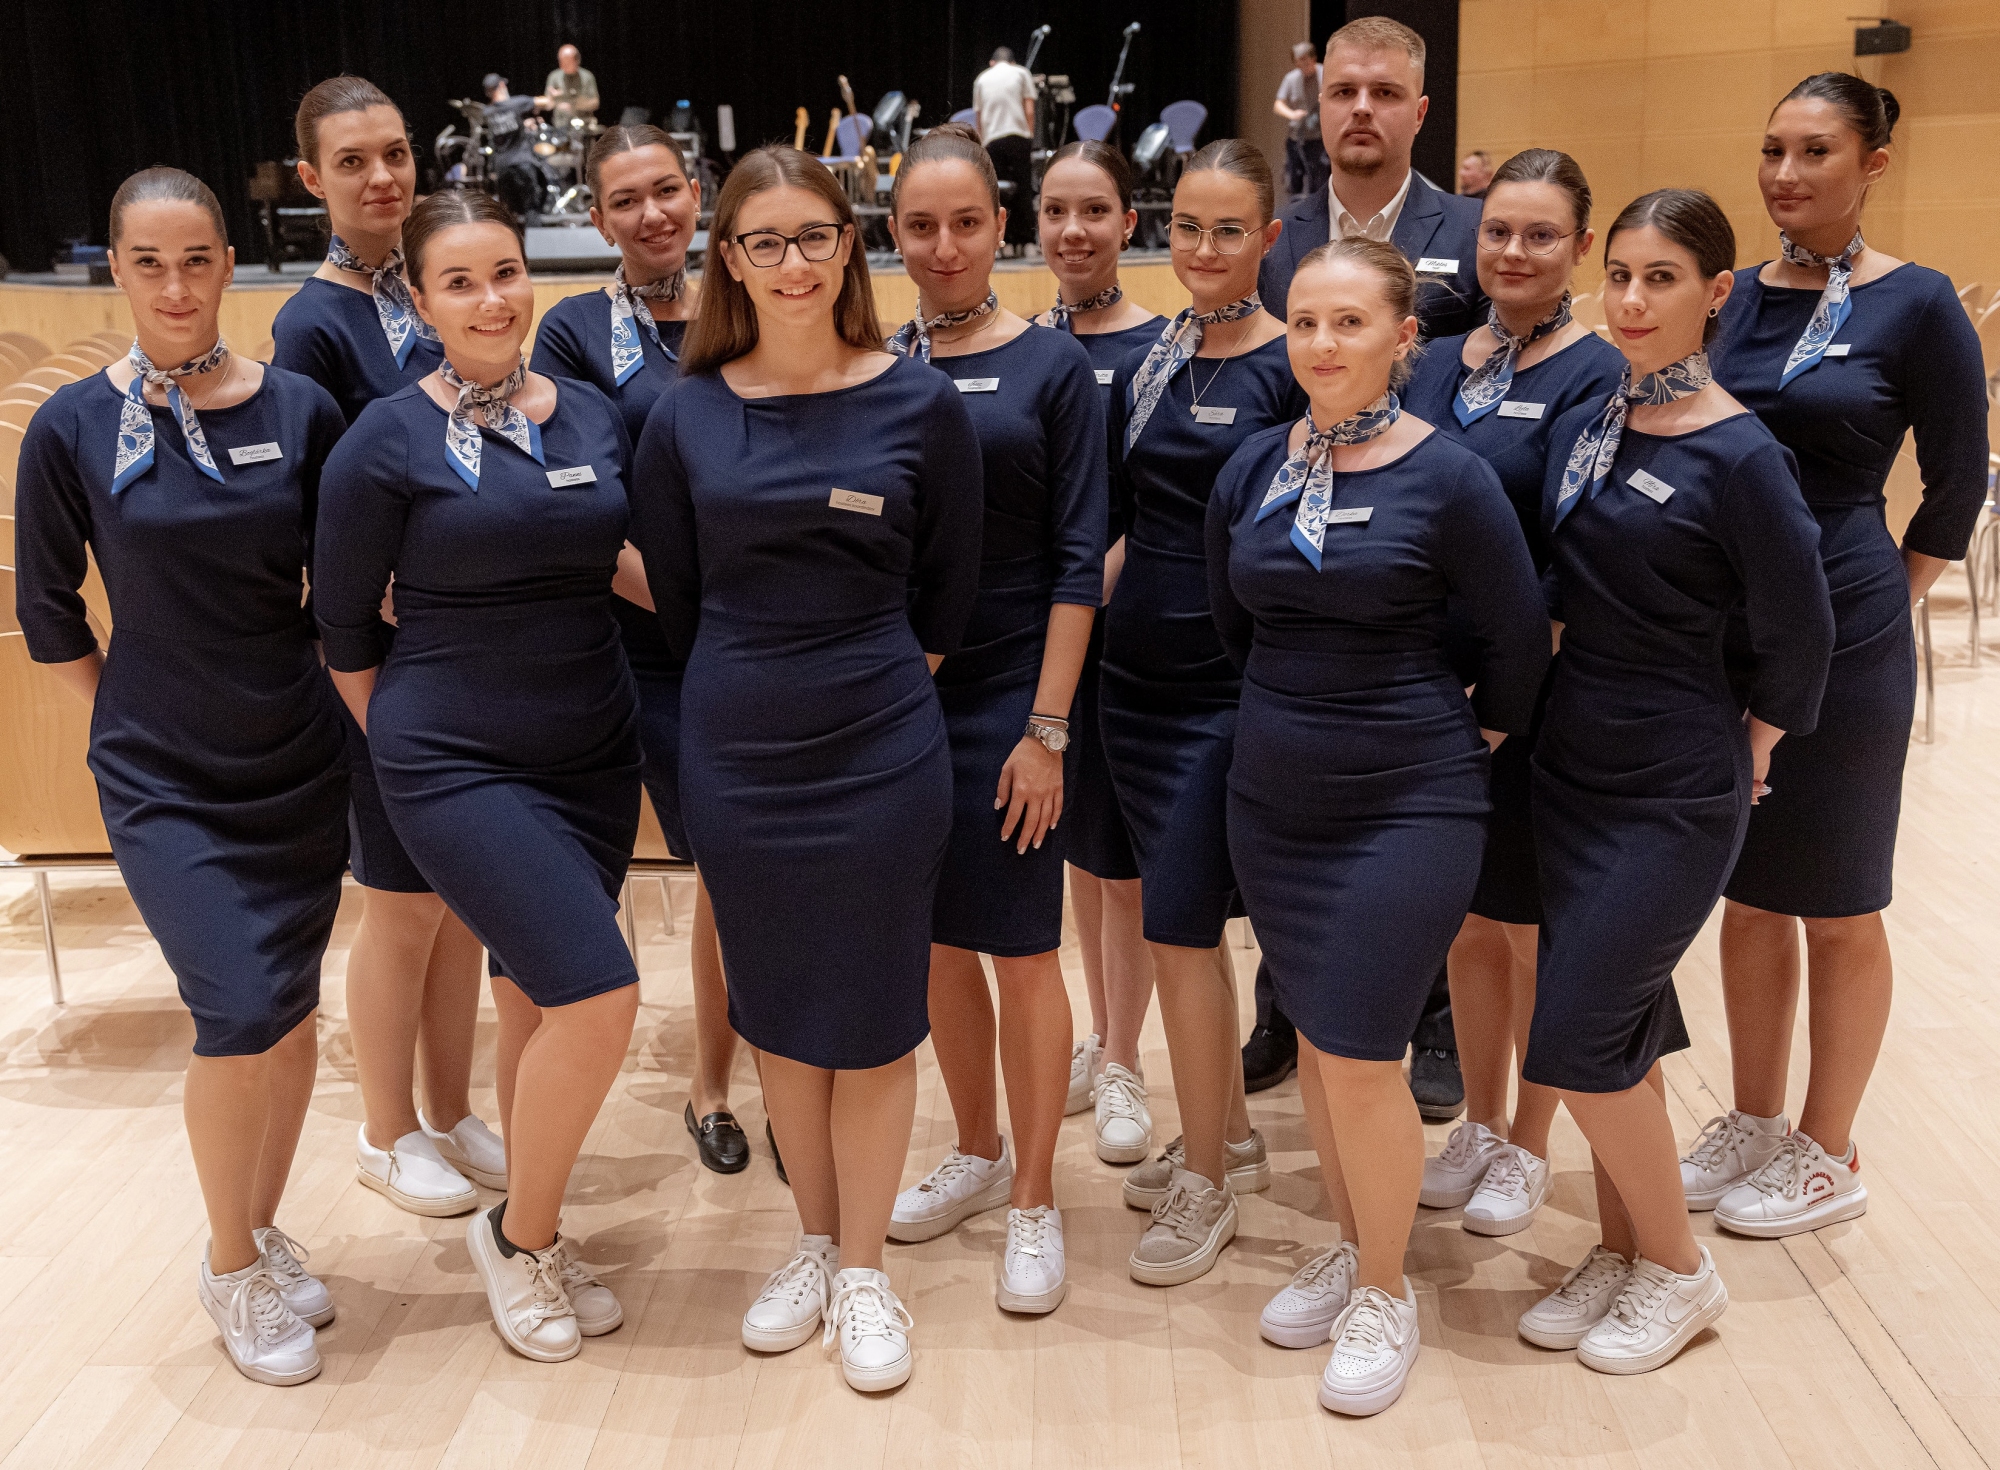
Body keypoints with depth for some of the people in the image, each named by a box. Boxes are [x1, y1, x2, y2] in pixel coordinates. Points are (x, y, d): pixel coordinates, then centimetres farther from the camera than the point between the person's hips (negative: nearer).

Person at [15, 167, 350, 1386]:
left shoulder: (301, 411, -3)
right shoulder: (73, 428, -6)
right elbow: (48, 611, 5)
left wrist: (336, 707, 5)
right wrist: (131, 721, 7)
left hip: (300, 766, 3)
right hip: (163, 780, -2)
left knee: (294, 1010, 9)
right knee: (242, 1010, -12)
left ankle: (266, 1233, 32)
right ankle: (232, 1267, 12)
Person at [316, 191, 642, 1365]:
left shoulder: (594, 415, 5)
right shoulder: (389, 441, -7)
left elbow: (636, 566, 14)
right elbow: (345, 625, 1)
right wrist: (405, 739, 3)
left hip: (594, 754, 5)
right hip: (459, 763, -4)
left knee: (538, 1000, 12)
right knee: (598, 995, -14)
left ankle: (536, 1234, 31)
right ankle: (518, 1233, 11)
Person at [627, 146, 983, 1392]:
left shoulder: (921, 403, -5)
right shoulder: (686, 415, 0)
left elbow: (950, 594, 2)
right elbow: (675, 597, 8)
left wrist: (874, 683, 3)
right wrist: (757, 687, 8)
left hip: (881, 758, -2)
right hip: (736, 760, 2)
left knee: (873, 1019, 7)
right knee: (778, 1013, 14)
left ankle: (864, 1272, 25)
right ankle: (814, 1245, 34)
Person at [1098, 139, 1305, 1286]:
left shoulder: (1291, 368, -8)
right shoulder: (1146, 362, 10)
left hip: (1231, 684, -6)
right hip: (1137, 669, 6)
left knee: (1181, 923, -4)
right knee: (1188, 914, 14)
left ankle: (1207, 1181, 13)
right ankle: (1232, 1133, 32)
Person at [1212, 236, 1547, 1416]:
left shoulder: (1449, 478, -12)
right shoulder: (1253, 468, 2)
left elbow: (1518, 639, -2)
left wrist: (1473, 740, 8)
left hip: (1405, 805, -5)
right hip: (1273, 798, 5)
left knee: (1360, 1055, -3)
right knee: (1317, 1040, 15)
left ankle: (1387, 1291, 19)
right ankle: (1349, 1246, 35)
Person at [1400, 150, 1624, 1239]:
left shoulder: (1596, 378, -9)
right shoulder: (1436, 365, 8)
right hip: (1433, 687, 5)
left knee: (1533, 928, 8)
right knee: (1467, 919, 15)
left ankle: (1527, 1149, 26)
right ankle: (1478, 1125, 33)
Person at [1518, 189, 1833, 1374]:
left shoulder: (1738, 456, -15)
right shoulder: (1582, 428, 5)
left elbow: (1797, 634, -9)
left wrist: (1746, 749, 1)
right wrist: (1513, 705, 7)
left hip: (1677, 792, -6)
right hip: (1573, 765, 6)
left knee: (1577, 1033, -5)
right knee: (1620, 1025, 15)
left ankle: (1679, 1268, 17)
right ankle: (1621, 1253, 30)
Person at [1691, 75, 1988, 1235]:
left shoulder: (1914, 306, -8)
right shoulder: (1739, 296, 6)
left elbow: (1957, 486, -2)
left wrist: (1875, 605, 3)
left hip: (1841, 639, -5)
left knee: (1836, 908, 8)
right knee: (1748, 892, 14)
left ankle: (1827, 1156, 23)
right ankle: (1755, 1125, 30)